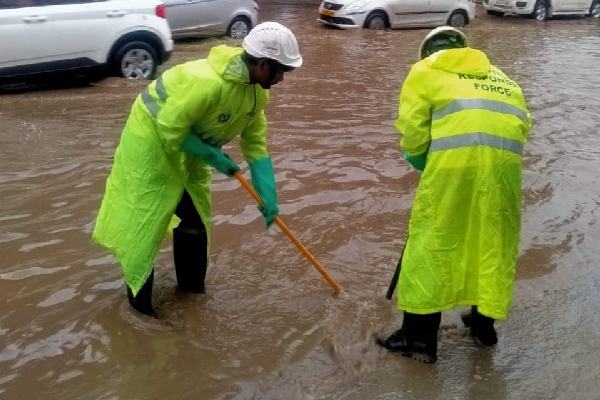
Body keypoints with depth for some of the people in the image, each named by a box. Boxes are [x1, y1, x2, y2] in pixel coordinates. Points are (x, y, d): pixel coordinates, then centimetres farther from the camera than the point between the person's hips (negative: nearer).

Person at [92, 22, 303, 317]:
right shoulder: (206, 81, -38)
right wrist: (212, 156, -23)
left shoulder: (258, 90, -10)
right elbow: (170, 129, -30)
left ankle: (191, 285, 30)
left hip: (189, 143, 8)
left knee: (195, 217, 13)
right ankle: (139, 295, 14)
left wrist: (267, 194, -9)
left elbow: (255, 143, -3)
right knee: (144, 218, -2)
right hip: (153, 137, -8)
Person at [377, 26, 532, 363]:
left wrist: (422, 160, 24)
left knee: (432, 241, 4)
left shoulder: (425, 70, 20)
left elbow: (412, 127, 9)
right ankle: (484, 321, 32)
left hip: (458, 154, -5)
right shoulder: (498, 76, 35)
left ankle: (419, 336, 9)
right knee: (495, 240, 19)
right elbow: (522, 121, 22)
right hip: (506, 156, 5)